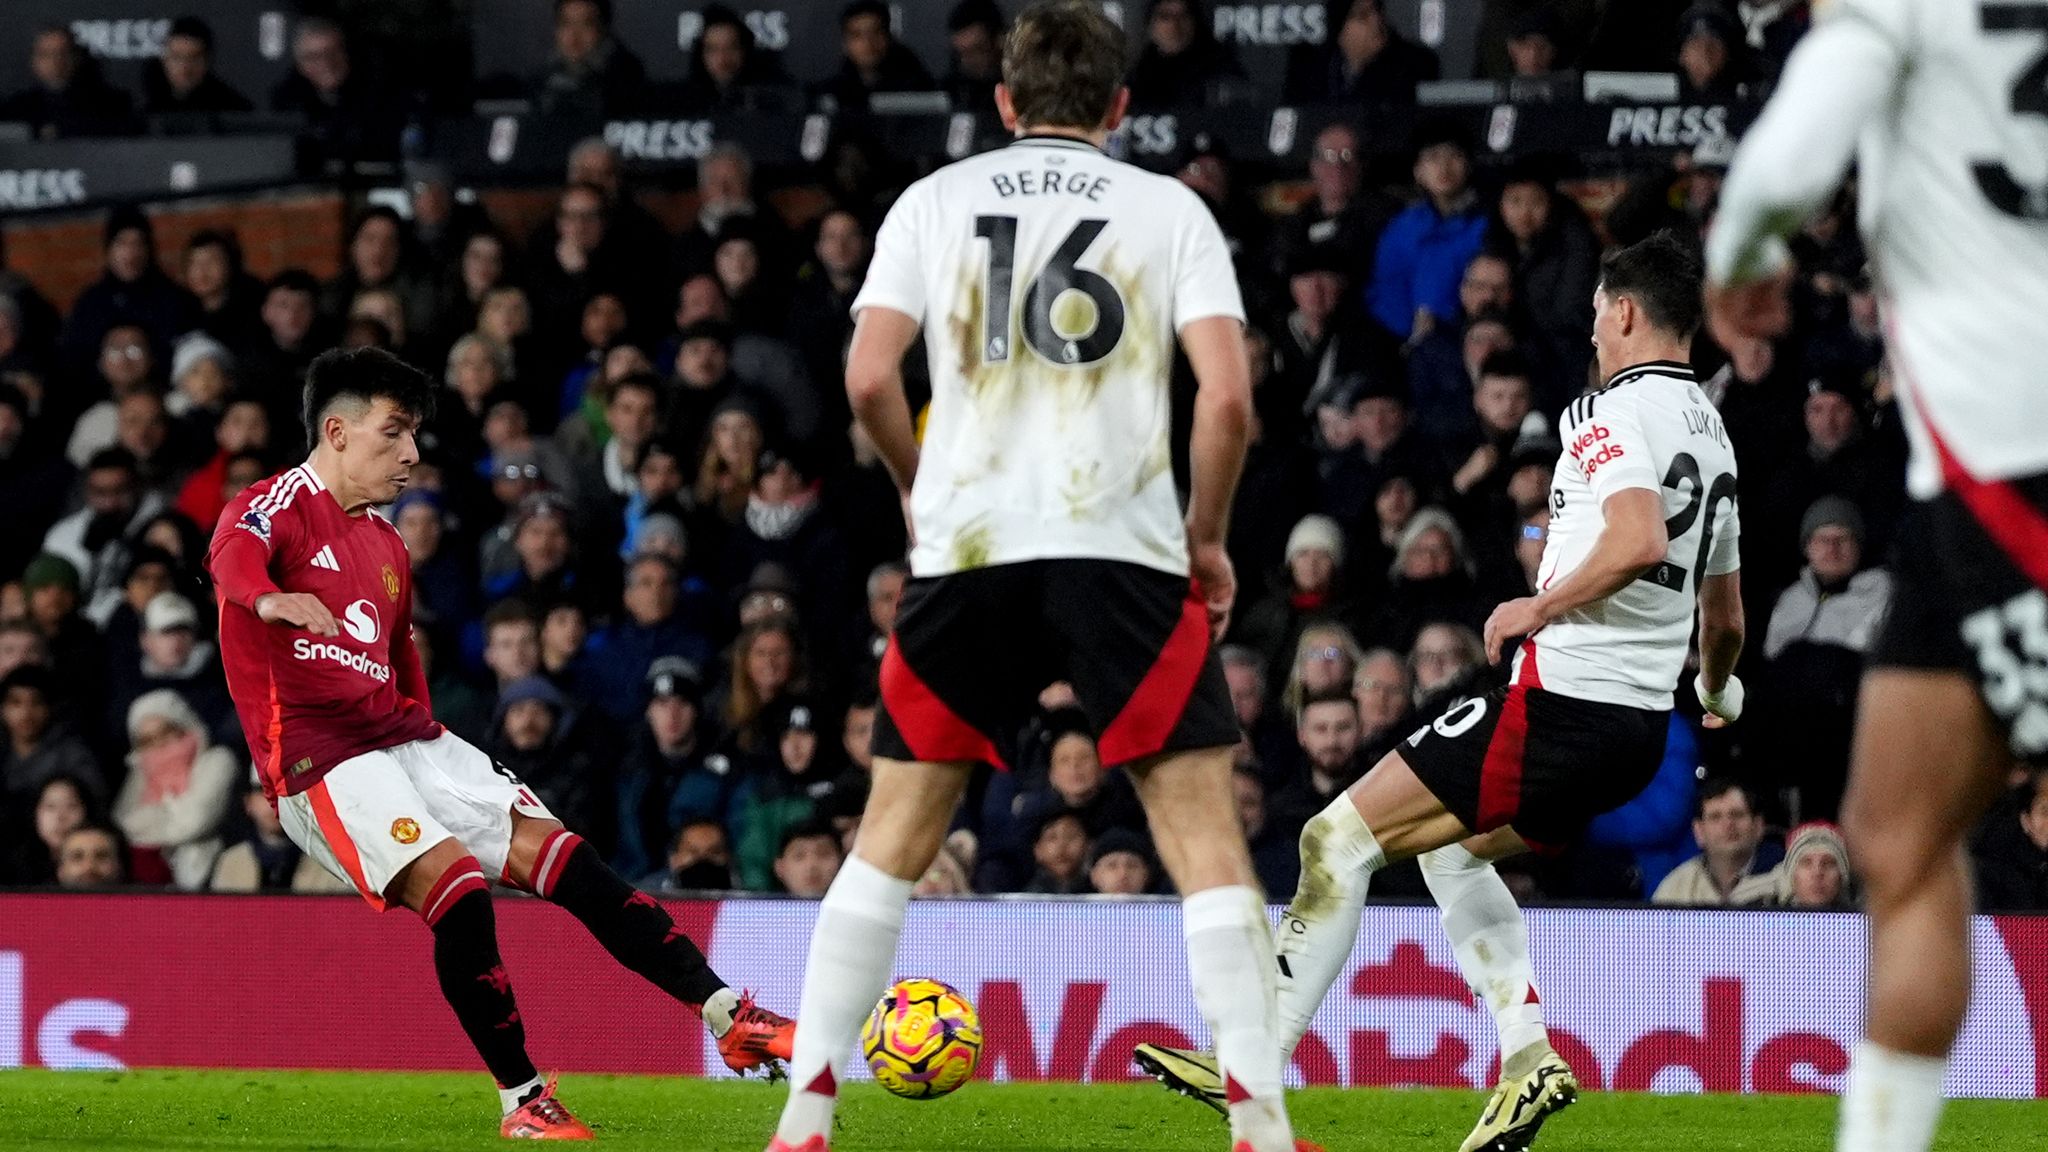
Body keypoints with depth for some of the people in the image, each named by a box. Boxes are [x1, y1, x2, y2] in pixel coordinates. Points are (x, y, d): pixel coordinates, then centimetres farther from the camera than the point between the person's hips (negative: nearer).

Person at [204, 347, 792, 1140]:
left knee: (553, 851, -6)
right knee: (455, 879, -26)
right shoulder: (285, 505, -5)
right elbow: (231, 553, -29)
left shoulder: (385, 547, 21)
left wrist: (423, 742, 18)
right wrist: (269, 598, -51)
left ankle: (727, 1014, -8)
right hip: (322, 762, -8)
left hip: (405, 742, 8)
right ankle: (522, 1100, -16)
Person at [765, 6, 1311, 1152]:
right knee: (1205, 830, 2)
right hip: (1125, 551, -2)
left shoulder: (936, 201, 10)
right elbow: (1228, 395, -5)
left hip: (967, 546, 2)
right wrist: (1207, 536, 9)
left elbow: (869, 378, -1)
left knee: (896, 834, 11)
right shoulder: (1170, 209, 7)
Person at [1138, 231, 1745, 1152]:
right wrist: (1717, 689, 47)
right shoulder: (1710, 434, 17)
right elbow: (1725, 616, 26)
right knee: (1449, 850, 29)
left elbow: (1640, 542, -29)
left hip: (1561, 701, -9)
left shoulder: (1614, 411, -10)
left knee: (1337, 839, -2)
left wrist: (1539, 607, -15)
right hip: (1638, 726, 9)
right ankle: (1529, 1058, 16)